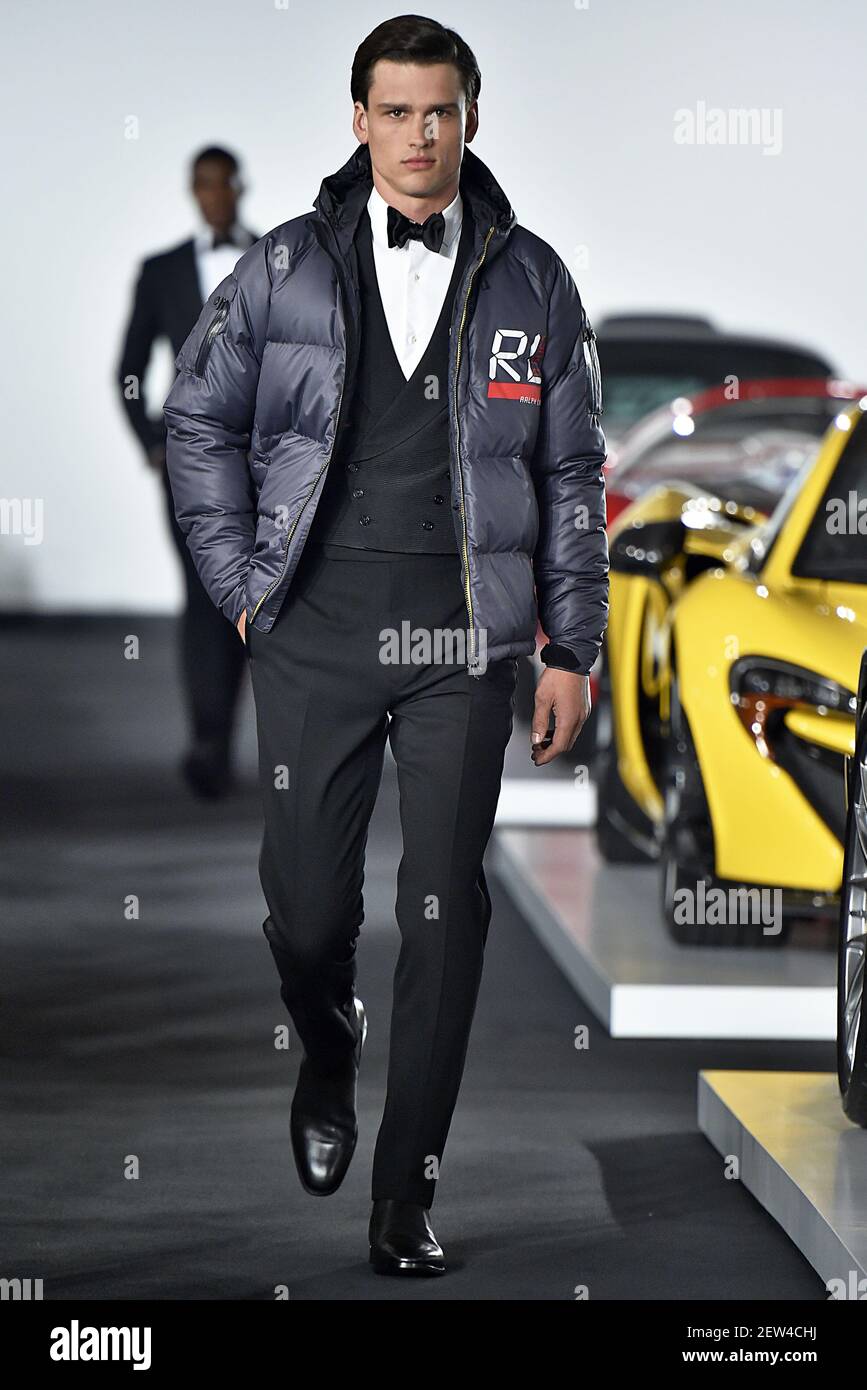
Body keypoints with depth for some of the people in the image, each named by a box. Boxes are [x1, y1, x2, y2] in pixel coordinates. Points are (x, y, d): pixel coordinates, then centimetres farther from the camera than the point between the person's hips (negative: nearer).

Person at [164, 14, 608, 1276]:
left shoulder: (531, 284, 5)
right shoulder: (286, 269, 3)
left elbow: (571, 477, 9)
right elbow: (201, 420, 12)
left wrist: (573, 648, 5)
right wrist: (241, 582, 4)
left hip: (463, 645, 0)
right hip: (316, 638, 0)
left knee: (444, 910, -2)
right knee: (306, 908, 2)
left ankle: (407, 1187, 9)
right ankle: (329, 1056, 38)